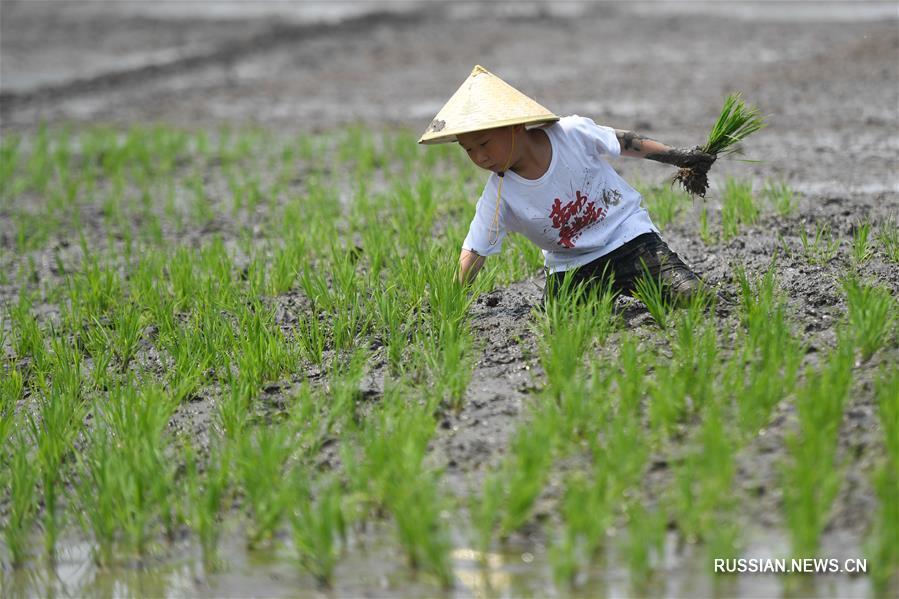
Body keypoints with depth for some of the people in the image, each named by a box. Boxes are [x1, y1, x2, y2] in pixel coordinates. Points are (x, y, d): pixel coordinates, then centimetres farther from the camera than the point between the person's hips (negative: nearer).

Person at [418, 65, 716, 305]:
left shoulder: (573, 133, -19)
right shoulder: (499, 196, -16)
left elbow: (626, 142, -2)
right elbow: (473, 254, -14)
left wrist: (678, 156, 6)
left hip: (628, 236, -3)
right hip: (570, 266, 3)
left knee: (689, 296, -21)